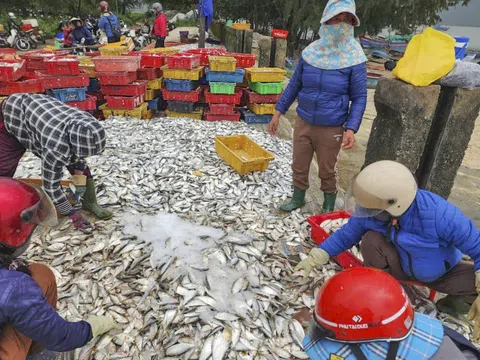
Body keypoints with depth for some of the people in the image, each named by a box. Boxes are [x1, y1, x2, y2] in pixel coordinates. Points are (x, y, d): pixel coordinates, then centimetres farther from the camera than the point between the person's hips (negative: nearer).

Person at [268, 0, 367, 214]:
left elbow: (359, 98, -7)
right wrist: (278, 112, 6)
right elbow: (294, 84, 8)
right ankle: (298, 198, 38)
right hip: (303, 122, 3)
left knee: (327, 171, 12)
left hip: (331, 128, -3)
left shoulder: (354, 58, -10)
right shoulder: (310, 52, -1)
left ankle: (328, 206, 35)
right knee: (299, 166, 15)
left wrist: (351, 128, -20)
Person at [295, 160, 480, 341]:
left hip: (441, 271, -1)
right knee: (371, 240, -29)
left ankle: (458, 300, 7)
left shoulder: (440, 215, -38)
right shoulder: (370, 213, -27)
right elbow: (344, 236, -10)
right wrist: (312, 260, -12)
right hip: (402, 266, 1)